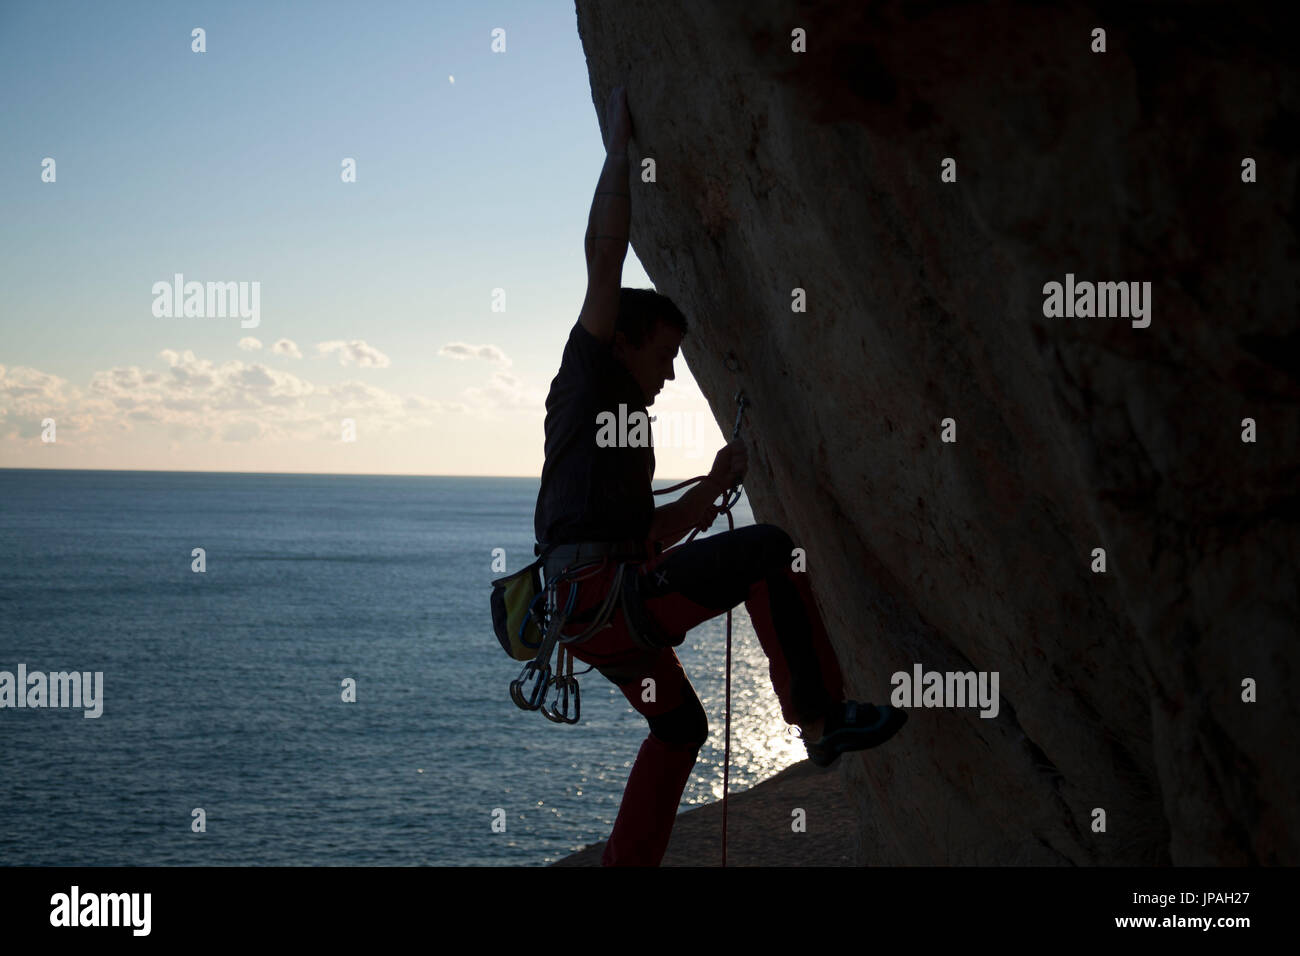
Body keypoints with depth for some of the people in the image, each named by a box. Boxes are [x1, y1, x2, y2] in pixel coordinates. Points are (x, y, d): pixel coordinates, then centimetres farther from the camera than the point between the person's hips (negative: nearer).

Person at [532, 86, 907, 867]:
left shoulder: (620, 424, 29)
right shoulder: (587, 376, 4)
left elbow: (645, 539, 28)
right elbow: (604, 255, -7)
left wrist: (712, 488, 22)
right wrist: (619, 145, -3)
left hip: (605, 611, 10)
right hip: (604, 597, -10)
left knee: (679, 727, 28)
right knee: (767, 552, -17)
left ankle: (629, 865, 31)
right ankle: (824, 719, -14)